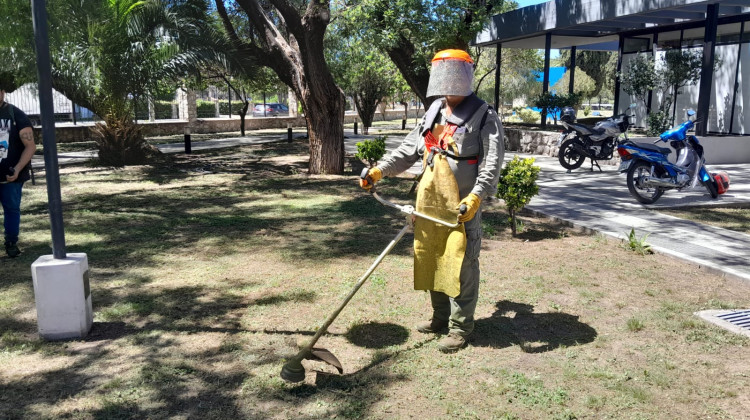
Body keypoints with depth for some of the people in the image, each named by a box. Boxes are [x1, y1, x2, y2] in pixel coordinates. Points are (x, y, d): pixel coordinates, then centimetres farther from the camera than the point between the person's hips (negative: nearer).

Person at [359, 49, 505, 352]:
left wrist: (475, 196, -27)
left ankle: (460, 327, 12)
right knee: (430, 260, 14)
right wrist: (379, 170, 8)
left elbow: (492, 162, -14)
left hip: (462, 206, -7)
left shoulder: (484, 117, -5)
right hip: (428, 203, 7)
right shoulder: (433, 114, 15)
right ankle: (440, 316, 30)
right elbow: (409, 150, 18)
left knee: (460, 265, -1)